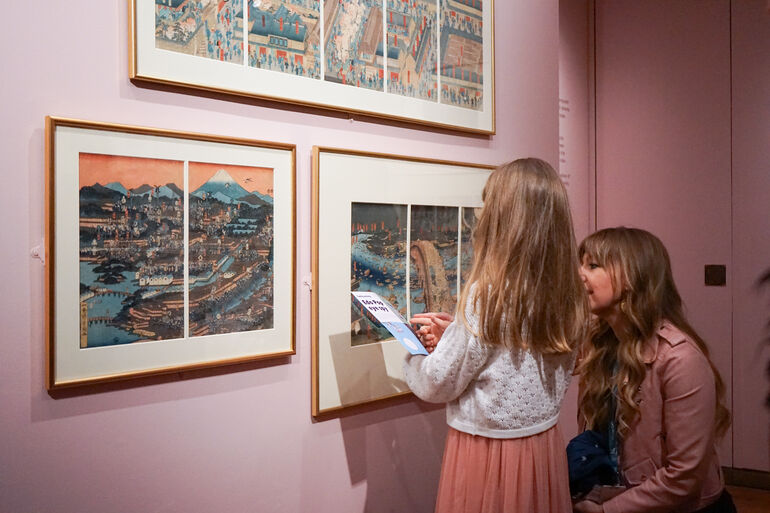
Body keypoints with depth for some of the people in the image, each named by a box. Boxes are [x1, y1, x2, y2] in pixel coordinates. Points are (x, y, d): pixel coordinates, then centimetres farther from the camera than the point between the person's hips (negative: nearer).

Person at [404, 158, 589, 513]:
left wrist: (414, 356, 5)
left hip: (488, 449, -6)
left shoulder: (488, 294, -24)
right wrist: (452, 335, 8)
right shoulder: (568, 294, -5)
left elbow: (438, 384, -15)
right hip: (543, 446, 6)